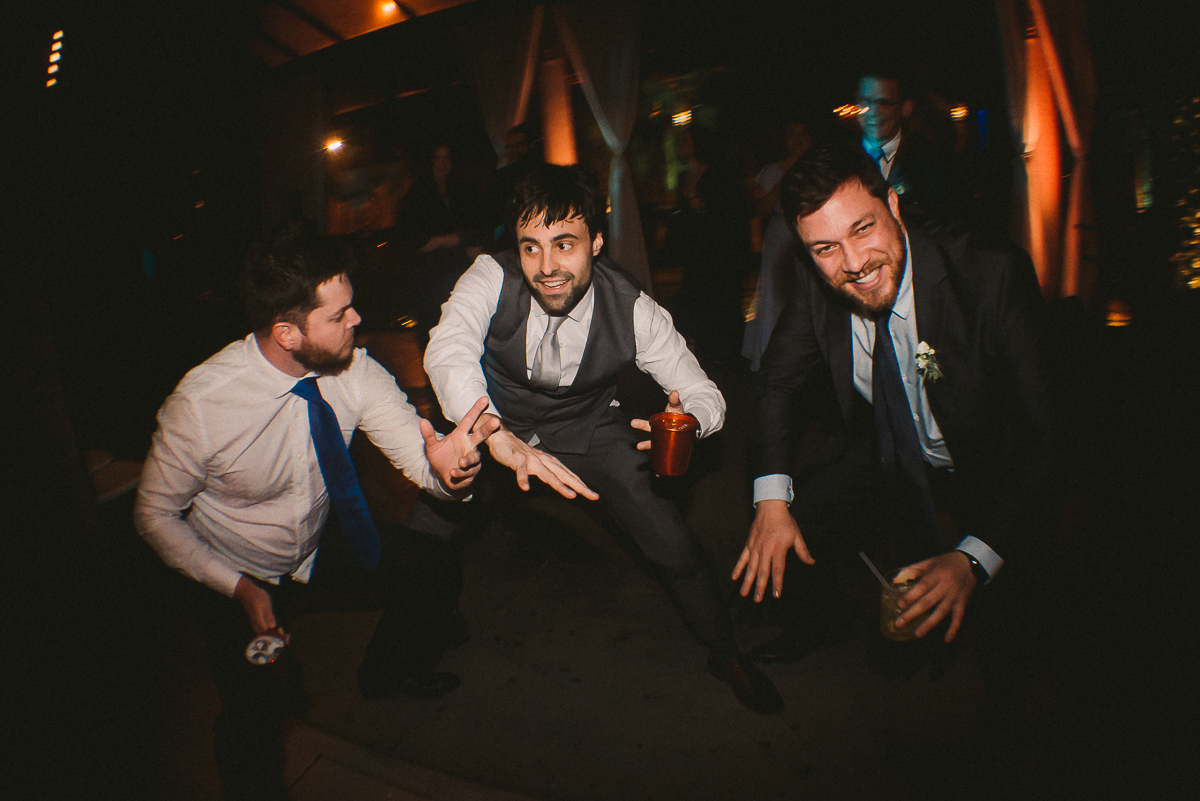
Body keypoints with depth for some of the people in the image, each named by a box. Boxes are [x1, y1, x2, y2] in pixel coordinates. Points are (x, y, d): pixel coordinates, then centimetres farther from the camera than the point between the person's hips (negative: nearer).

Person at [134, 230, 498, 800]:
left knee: (431, 579, -9)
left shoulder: (354, 370, -20)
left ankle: (389, 671, 24)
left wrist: (445, 460, -47)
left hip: (323, 549, 4)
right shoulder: (199, 405, -29)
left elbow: (415, 452, -22)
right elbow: (154, 515, -14)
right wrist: (239, 588, -22)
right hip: (239, 580, -3)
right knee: (258, 716, -20)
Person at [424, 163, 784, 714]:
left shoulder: (633, 310, -22)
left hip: (588, 430, -1)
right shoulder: (492, 278, -23)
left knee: (674, 546, -10)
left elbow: (705, 394, -15)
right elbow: (448, 352, -41)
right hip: (497, 420, 2)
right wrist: (500, 438, -59)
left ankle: (723, 652, 20)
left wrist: (689, 418, -41)